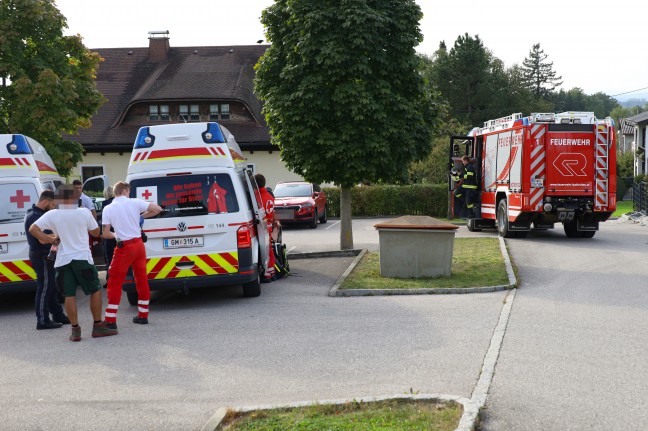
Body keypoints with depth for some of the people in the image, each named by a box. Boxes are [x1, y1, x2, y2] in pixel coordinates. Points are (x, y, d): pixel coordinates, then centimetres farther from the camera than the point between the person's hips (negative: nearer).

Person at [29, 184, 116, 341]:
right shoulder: (84, 213, -7)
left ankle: (75, 330, 4)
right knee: (95, 291, 9)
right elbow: (96, 232, 4)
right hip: (82, 258, -2)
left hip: (63, 260, 2)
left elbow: (33, 229, -6)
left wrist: (50, 240, 0)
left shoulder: (52, 215, -3)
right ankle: (98, 326, 11)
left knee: (69, 295, 5)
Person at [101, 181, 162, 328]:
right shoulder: (135, 202, 0)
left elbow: (106, 234, -4)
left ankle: (110, 320, -2)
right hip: (138, 244, 3)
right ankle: (143, 315, 21)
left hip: (124, 247, -3)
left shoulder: (108, 209, -3)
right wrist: (142, 216, 12)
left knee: (115, 282, 2)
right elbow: (157, 209, -2)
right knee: (142, 279, 14)